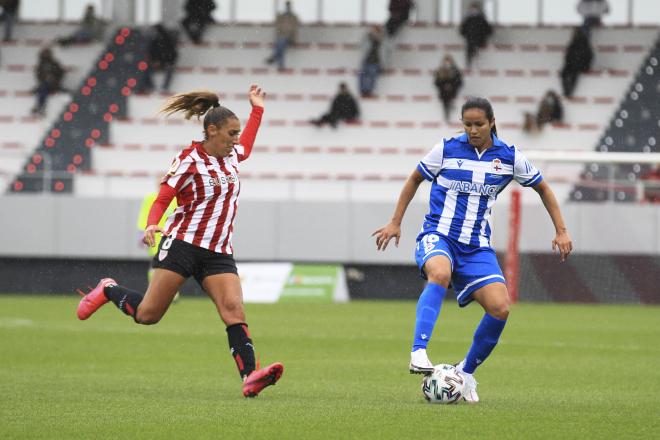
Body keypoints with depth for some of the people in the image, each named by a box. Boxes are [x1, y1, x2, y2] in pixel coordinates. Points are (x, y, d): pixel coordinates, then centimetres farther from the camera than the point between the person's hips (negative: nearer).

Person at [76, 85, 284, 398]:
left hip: (218, 252, 5)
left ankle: (250, 377, -29)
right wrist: (152, 225, -27)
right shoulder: (190, 159, -7)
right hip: (183, 243, -5)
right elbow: (162, 198, -9)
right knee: (147, 314, -2)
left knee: (234, 310, -17)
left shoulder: (230, 156, 14)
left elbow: (246, 147, 41)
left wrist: (257, 109, 42)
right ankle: (108, 291, 28)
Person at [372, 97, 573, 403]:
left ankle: (466, 372, 6)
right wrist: (395, 223, 10)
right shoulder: (447, 149, -2)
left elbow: (542, 188, 16)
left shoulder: (509, 157, 2)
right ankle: (418, 353, -47)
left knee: (500, 308, -17)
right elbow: (415, 179, 13)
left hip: (477, 246, 3)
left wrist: (561, 231, 11)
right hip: (438, 236, -3)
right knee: (440, 274, -39)